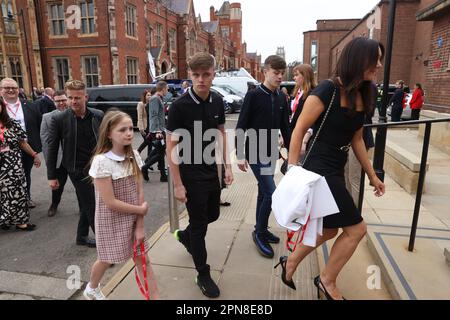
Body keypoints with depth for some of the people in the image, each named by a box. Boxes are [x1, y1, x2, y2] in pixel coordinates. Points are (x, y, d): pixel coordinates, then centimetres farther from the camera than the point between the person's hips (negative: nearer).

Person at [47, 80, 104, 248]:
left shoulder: (98, 115, -1)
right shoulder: (59, 119, -9)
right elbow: (52, 149, -3)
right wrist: (51, 176, -3)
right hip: (78, 170, -4)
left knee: (88, 205, 16)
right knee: (92, 206, 1)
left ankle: (82, 236, 34)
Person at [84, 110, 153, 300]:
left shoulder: (134, 155, -7)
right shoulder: (101, 161, -23)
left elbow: (139, 191, -6)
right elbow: (110, 202, -23)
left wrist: (140, 225, -8)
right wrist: (141, 209, -13)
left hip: (133, 217, 4)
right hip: (112, 220, -4)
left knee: (142, 257, 7)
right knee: (107, 259, 17)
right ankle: (92, 289, 48)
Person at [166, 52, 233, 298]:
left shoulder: (217, 102, -1)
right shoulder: (179, 106, -18)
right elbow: (171, 147, -16)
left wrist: (227, 165, 6)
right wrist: (177, 184, -16)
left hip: (211, 171, 6)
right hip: (191, 175, -6)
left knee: (213, 214, 21)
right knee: (199, 224, 5)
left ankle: (184, 235, 51)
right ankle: (203, 275, 24)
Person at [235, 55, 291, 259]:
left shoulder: (281, 98, 7)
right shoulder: (253, 95, -11)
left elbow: (285, 127, 12)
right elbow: (241, 127, -12)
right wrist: (240, 155, -14)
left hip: (271, 153, 6)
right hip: (255, 153, -6)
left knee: (263, 192, 15)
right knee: (270, 193, -9)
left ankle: (260, 230, 30)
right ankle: (260, 233, 9)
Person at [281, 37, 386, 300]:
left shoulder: (363, 96, 7)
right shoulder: (327, 91, -17)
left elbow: (356, 139, 15)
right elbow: (299, 131, -14)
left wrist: (372, 176, 19)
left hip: (337, 170, 8)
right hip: (318, 169, -8)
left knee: (329, 230, 17)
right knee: (356, 229, 0)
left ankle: (290, 263, 39)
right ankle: (327, 281, 24)